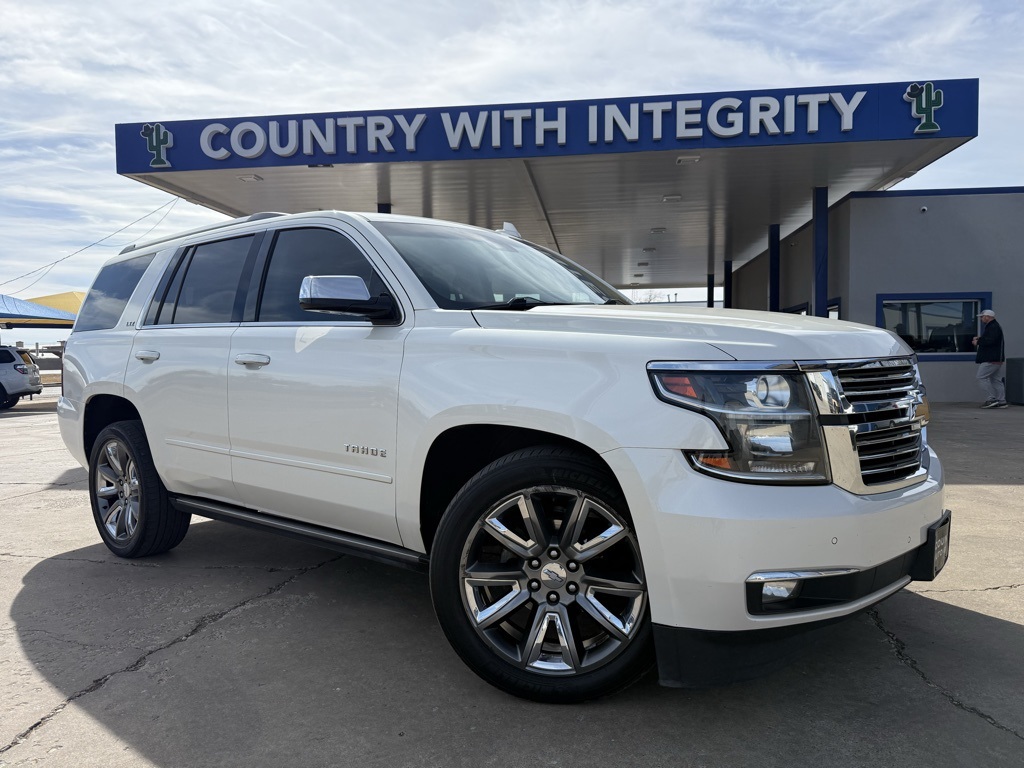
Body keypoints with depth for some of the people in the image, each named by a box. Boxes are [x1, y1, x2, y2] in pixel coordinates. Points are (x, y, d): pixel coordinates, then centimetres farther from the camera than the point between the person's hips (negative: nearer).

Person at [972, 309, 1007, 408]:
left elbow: (990, 341, -26)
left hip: (991, 359, -11)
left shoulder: (993, 327, -14)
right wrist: (980, 339, 10)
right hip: (997, 359, 11)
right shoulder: (993, 326, 21)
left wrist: (978, 342, -13)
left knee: (981, 378, -9)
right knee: (996, 380, 9)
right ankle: (1001, 401, 9)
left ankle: (992, 399, -11)